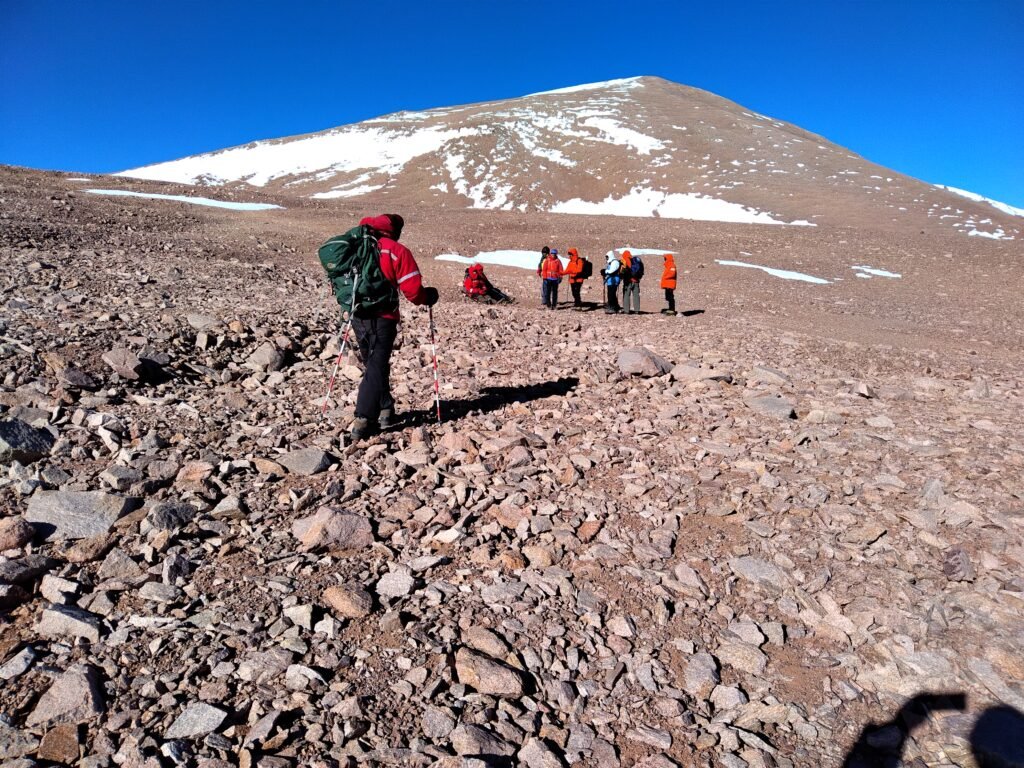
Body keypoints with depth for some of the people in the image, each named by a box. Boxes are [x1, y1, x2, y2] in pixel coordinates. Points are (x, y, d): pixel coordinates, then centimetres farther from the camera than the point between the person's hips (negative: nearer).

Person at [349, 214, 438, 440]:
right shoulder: (397, 251, -7)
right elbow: (412, 290, -11)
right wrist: (428, 297, 8)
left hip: (357, 317, 5)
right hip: (382, 318, -5)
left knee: (373, 364, 21)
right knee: (376, 368, -1)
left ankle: (385, 410, 29)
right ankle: (363, 422, -8)